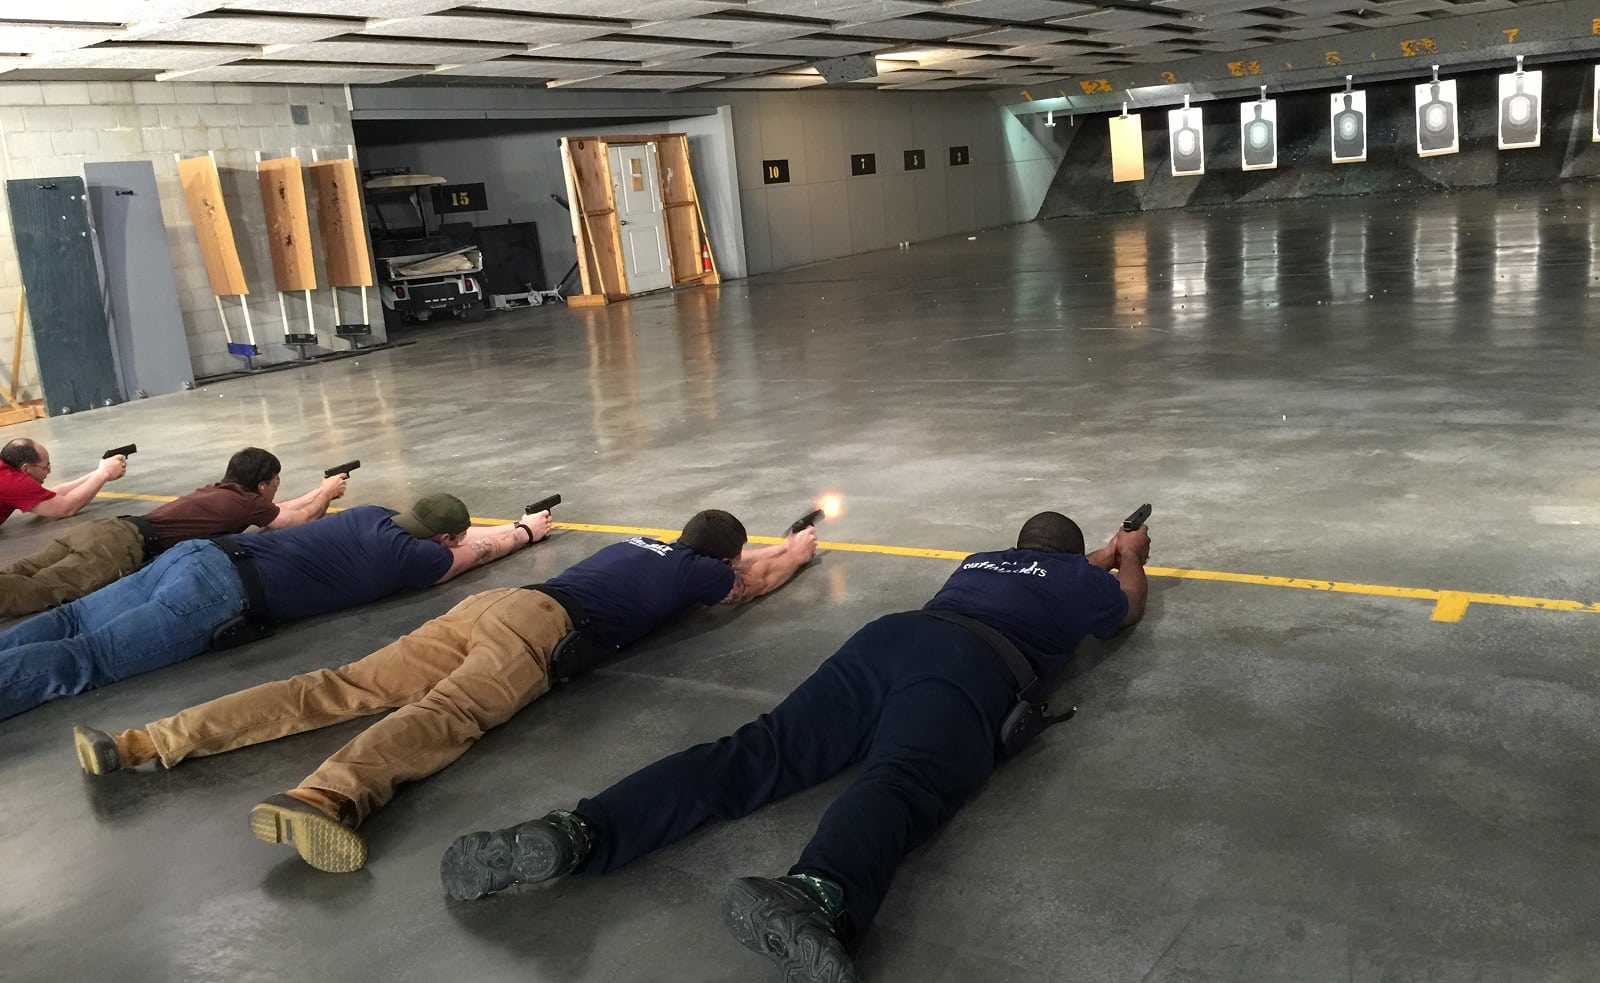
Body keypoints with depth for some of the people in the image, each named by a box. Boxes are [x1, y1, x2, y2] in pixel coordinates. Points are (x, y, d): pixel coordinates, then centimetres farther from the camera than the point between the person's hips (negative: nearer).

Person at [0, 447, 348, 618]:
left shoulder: (216, 490, 31)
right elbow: (298, 519, 22)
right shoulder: (247, 502, 8)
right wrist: (328, 492, 39)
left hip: (103, 528, 8)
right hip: (123, 546, -8)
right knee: (36, 589, -27)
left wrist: (320, 491, 54)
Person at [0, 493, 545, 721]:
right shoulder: (415, 557, 2)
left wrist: (513, 525, 52)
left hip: (198, 554, 8)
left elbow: (460, 537, 43)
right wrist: (527, 530, 41)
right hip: (223, 597, -8)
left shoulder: (376, 515, 23)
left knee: (71, 624, 4)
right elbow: (481, 549, 23)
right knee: (80, 661, -16)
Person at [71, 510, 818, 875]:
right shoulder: (698, 570, 18)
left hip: (490, 604, 7)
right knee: (446, 715, -31)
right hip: (538, 626, -7)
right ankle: (322, 798, -60)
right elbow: (757, 581, 39)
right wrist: (797, 550, 58)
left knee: (345, 688, -4)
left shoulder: (644, 542, 36)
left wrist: (767, 549, 70)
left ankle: (146, 743, -12)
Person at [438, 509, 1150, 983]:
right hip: (971, 669, -4)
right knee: (898, 786, -32)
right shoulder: (1083, 580, 34)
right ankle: (813, 897, -67)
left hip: (887, 635, 5)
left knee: (754, 754, -12)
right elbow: (1127, 611, 58)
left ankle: (576, 832, -34)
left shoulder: (980, 560, 44)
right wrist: (1128, 559, 78)